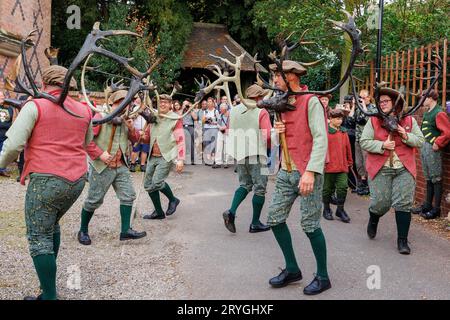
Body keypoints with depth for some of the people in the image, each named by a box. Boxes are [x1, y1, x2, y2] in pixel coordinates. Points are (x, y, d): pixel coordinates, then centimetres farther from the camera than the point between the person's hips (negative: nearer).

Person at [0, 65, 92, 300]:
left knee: (39, 239, 3)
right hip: (77, 180, 6)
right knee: (52, 225, 26)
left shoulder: (35, 107, -6)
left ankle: (49, 296, 3)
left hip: (46, 179, -6)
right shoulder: (84, 110, 10)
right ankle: (48, 279, 34)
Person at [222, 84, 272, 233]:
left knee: (245, 185, 20)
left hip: (239, 153, 6)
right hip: (256, 154, -6)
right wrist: (267, 144, 4)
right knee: (260, 188, 6)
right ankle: (255, 223, 11)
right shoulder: (261, 112, -10)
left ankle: (231, 211, 1)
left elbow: (230, 132, 14)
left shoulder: (234, 110, 6)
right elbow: (268, 135, -16)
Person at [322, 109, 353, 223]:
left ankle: (340, 210, 13)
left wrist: (349, 162, 19)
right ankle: (326, 209, 24)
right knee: (328, 189, 7)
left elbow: (348, 149, 18)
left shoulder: (344, 134, 11)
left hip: (342, 167, 4)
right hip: (328, 166, -4)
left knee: (343, 187, -2)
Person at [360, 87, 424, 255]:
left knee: (403, 203, -1)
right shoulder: (373, 121, 0)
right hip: (380, 169, -1)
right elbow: (364, 142, -4)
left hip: (404, 169, 1)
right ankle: (373, 221, 38)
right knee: (380, 202, 1)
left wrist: (406, 136, -12)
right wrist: (382, 145, -17)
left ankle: (402, 240, 9)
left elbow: (420, 141, 6)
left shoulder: (409, 120, 5)